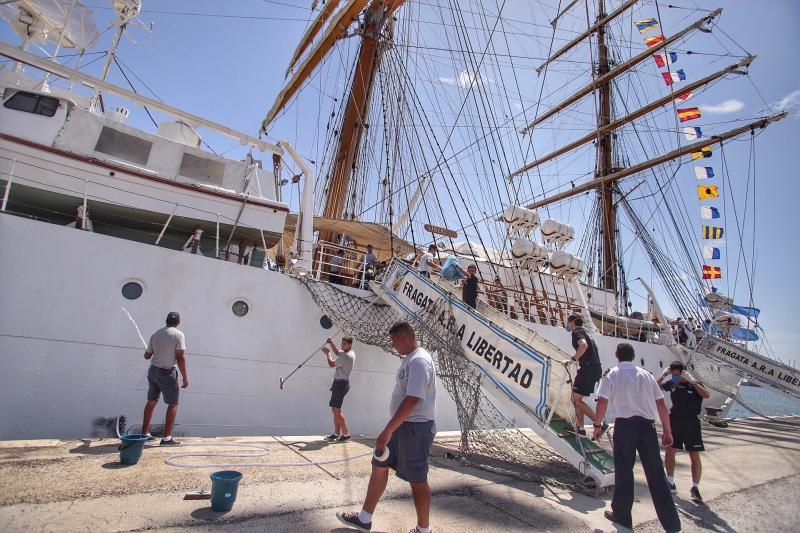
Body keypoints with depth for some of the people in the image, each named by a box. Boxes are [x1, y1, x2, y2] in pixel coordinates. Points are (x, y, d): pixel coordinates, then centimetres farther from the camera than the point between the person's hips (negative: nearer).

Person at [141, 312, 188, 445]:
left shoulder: (155, 334, 8)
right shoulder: (178, 334, -11)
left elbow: (147, 355, 15)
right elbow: (180, 357, -18)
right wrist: (185, 377, -14)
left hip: (153, 370, 7)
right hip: (167, 372, -6)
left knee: (152, 401, 20)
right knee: (173, 404, 3)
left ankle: (145, 433, 30)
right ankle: (167, 438, 0)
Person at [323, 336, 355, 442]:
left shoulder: (347, 356, -21)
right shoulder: (349, 353, 10)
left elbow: (331, 364, -14)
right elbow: (337, 352, 28)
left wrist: (327, 353, 2)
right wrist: (331, 342, 12)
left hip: (341, 383, -11)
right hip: (339, 383, 11)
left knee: (336, 409, -11)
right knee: (335, 409, 14)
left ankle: (346, 434, -7)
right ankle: (337, 433, 18)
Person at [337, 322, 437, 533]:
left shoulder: (419, 361, -22)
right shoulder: (410, 359, 10)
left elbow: (412, 400, -28)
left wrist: (388, 430, -27)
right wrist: (391, 429, 20)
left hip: (415, 428, -10)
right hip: (402, 425, 10)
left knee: (417, 480, 5)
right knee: (379, 466, 16)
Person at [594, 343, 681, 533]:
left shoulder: (612, 375, 2)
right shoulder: (646, 375, 11)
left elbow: (602, 403, -4)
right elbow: (661, 405, 8)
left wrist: (597, 425, 6)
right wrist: (667, 430, 15)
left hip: (624, 425, -3)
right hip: (647, 425, 3)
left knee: (624, 471, 7)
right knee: (656, 473, 8)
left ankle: (622, 516, 18)